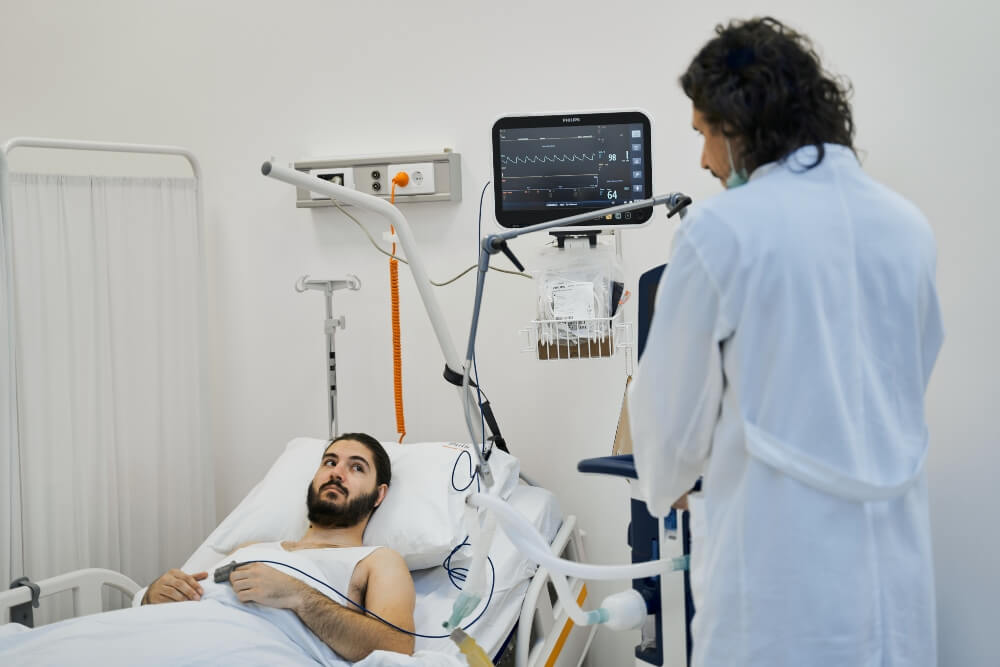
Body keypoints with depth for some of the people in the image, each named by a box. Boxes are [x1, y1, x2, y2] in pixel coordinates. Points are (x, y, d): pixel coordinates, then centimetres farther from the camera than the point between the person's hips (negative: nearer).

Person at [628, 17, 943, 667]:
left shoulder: (722, 228, -12)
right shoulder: (907, 224, 3)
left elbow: (675, 405, -3)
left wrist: (663, 487, 16)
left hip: (784, 548, -5)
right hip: (893, 551, 5)